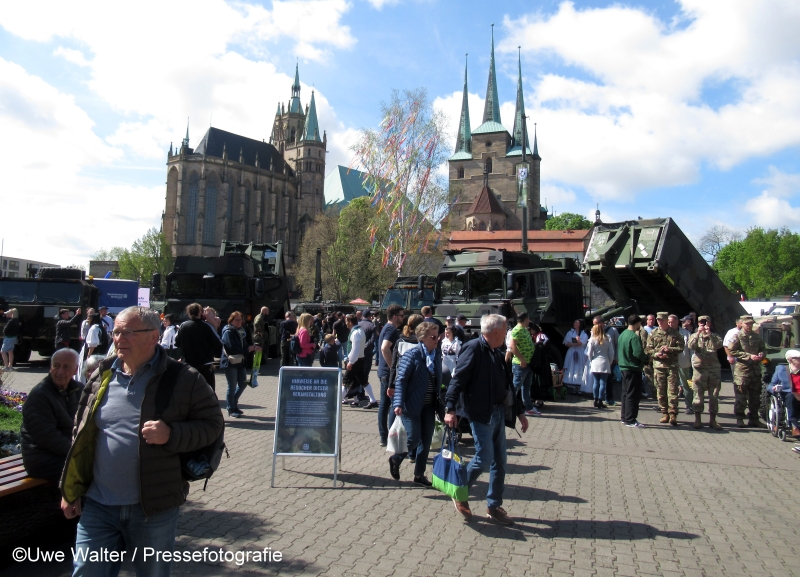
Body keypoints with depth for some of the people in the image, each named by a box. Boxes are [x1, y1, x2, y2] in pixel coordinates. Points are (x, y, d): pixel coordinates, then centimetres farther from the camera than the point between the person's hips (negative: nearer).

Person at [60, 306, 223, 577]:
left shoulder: (183, 379, -10)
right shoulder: (101, 376, 5)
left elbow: (212, 423, -8)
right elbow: (81, 437, 13)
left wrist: (171, 434, -25)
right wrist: (71, 490, 12)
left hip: (154, 508, -3)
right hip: (97, 506, 3)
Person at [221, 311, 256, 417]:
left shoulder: (242, 331, 12)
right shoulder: (228, 332, -12)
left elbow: (249, 343, 14)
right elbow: (232, 348, -21)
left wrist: (252, 347, -9)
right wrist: (247, 349, -17)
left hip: (241, 362, 7)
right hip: (230, 362, -7)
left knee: (243, 384, 11)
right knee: (232, 386, -1)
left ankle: (233, 404, 29)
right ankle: (231, 409, 12)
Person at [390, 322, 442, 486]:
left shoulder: (437, 354, 5)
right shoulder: (412, 355, -14)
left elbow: (438, 379, 11)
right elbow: (401, 379, -15)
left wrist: (439, 402, 9)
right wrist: (398, 403, -22)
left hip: (429, 405, 6)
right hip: (412, 405, -6)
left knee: (426, 441, 9)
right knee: (413, 438, -6)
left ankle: (419, 475, 24)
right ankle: (396, 459, 23)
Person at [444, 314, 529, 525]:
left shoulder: (497, 354, 13)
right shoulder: (474, 348, -12)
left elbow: (508, 385, 19)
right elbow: (458, 379, -18)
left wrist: (520, 411, 19)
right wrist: (450, 409, -25)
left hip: (499, 413, 8)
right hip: (481, 414, -8)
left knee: (499, 462, 11)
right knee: (484, 458, -6)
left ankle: (494, 506, 24)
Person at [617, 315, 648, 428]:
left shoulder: (622, 334, 10)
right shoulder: (634, 336, -18)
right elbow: (638, 353, -24)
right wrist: (647, 357, -7)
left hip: (624, 367, 9)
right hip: (633, 369, -9)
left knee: (626, 393, 16)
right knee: (633, 395, -3)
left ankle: (625, 417, 23)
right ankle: (630, 420, -1)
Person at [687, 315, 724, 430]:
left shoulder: (714, 336, 10)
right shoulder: (694, 336, 8)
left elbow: (719, 345, -12)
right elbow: (691, 346, -12)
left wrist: (709, 334, -17)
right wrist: (698, 333, -18)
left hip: (714, 368, 1)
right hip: (700, 368, -1)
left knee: (714, 395, 4)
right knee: (698, 394, 0)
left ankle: (712, 420, 13)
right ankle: (697, 419, 8)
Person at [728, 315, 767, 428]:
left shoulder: (756, 336, 12)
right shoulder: (738, 336, -4)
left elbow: (763, 349, 20)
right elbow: (732, 351, -11)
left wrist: (761, 355, -4)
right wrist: (749, 356, -17)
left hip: (756, 370, 5)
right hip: (742, 370, -5)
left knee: (755, 397, 11)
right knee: (741, 397, -1)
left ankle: (753, 419, 20)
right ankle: (739, 419, 8)